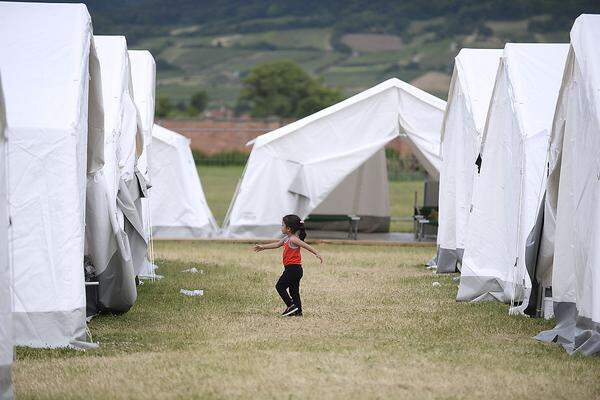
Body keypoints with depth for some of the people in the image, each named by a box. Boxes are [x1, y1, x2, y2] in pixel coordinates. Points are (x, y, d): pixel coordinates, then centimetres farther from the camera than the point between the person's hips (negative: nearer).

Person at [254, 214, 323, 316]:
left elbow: (306, 246, -24)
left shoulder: (293, 239, -15)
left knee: (280, 286, -4)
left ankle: (291, 305, -5)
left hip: (293, 268, -10)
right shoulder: (287, 238, 14)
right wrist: (263, 247, 33)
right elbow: (277, 244, 28)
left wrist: (317, 254, -33)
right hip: (295, 269, 10)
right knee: (294, 291, 12)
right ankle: (298, 311, 12)